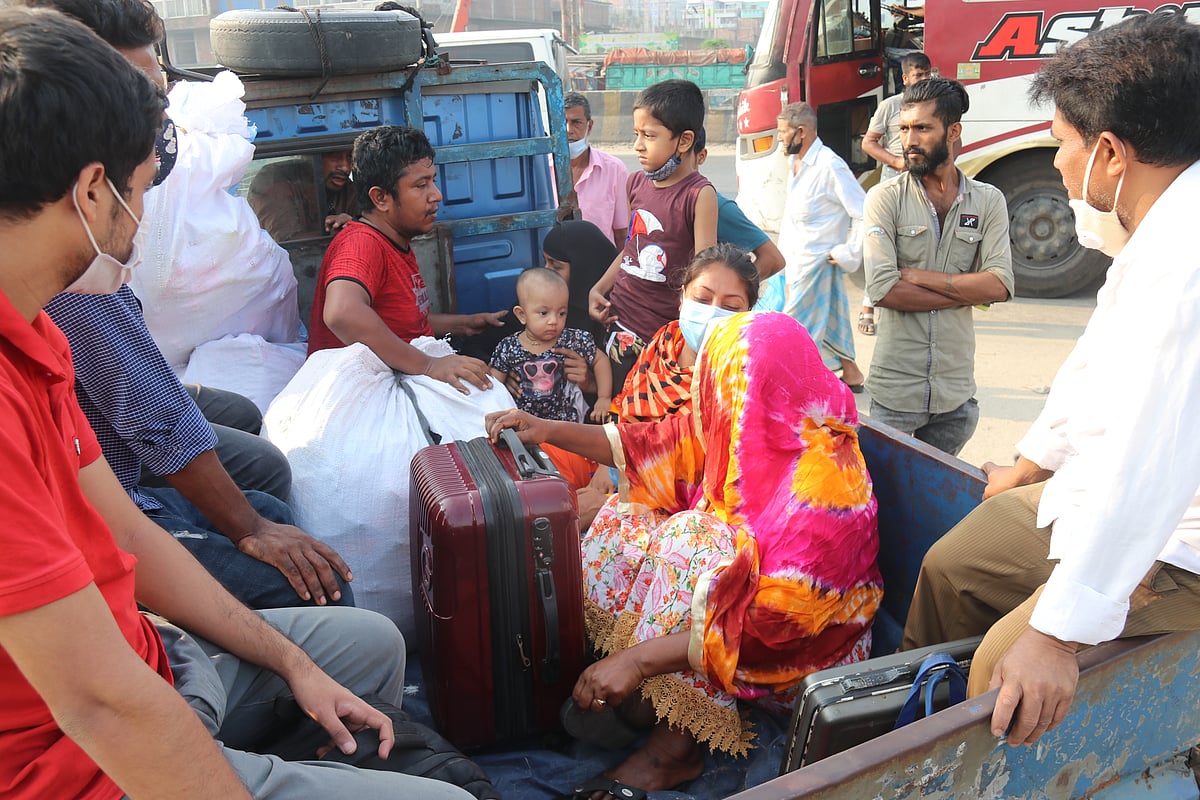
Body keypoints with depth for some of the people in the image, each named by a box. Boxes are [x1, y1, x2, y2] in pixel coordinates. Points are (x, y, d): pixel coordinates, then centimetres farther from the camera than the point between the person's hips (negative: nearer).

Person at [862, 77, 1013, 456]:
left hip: (957, 392, 2)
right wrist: (967, 291, -9)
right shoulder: (885, 197, -3)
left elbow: (999, 286, -8)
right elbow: (883, 289, -15)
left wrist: (917, 275, -12)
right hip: (896, 389, -2)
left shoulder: (988, 201, 4)